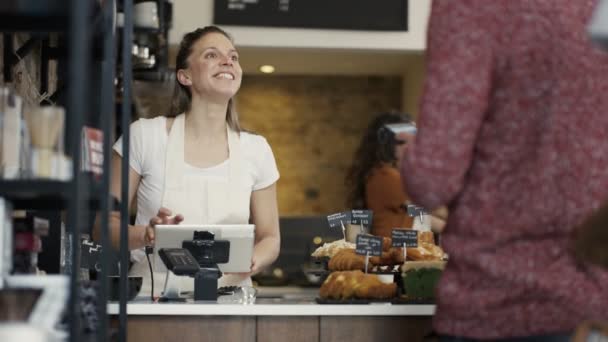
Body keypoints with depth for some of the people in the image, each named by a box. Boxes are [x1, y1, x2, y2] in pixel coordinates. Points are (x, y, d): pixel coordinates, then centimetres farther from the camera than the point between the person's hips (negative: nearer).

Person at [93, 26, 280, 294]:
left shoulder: (256, 150, 7)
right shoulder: (145, 135, 0)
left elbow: (269, 237, 15)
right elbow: (105, 224, 3)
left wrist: (251, 262, -7)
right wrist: (145, 235, -18)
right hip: (154, 293, -2)